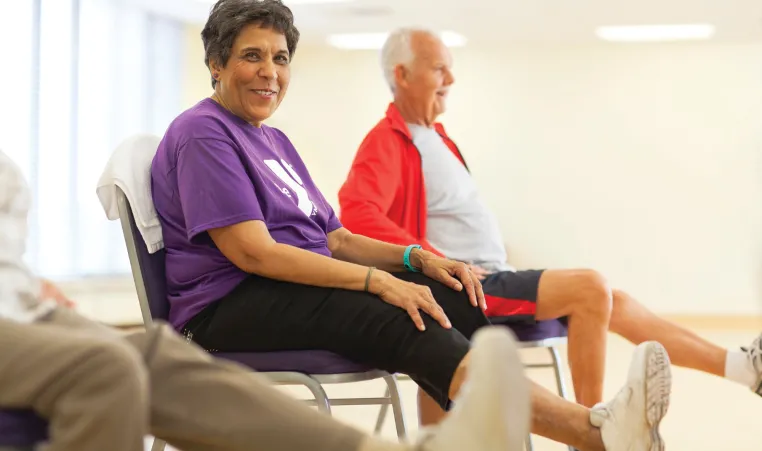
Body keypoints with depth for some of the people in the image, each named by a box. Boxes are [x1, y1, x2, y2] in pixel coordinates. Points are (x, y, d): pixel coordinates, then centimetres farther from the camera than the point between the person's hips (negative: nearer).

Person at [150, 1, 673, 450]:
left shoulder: (273, 141, 24)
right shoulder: (202, 134, -5)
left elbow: (335, 238, 19)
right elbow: (251, 251, -17)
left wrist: (417, 258, -1)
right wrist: (377, 280, -21)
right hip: (229, 306, -9)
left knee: (452, 299, -16)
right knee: (399, 321, -32)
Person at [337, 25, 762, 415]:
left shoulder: (435, 137, 19)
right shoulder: (388, 143, -10)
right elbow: (357, 213, -27)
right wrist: (436, 261, -29)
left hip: (490, 277, 10)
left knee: (614, 302, 8)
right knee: (589, 287, -21)